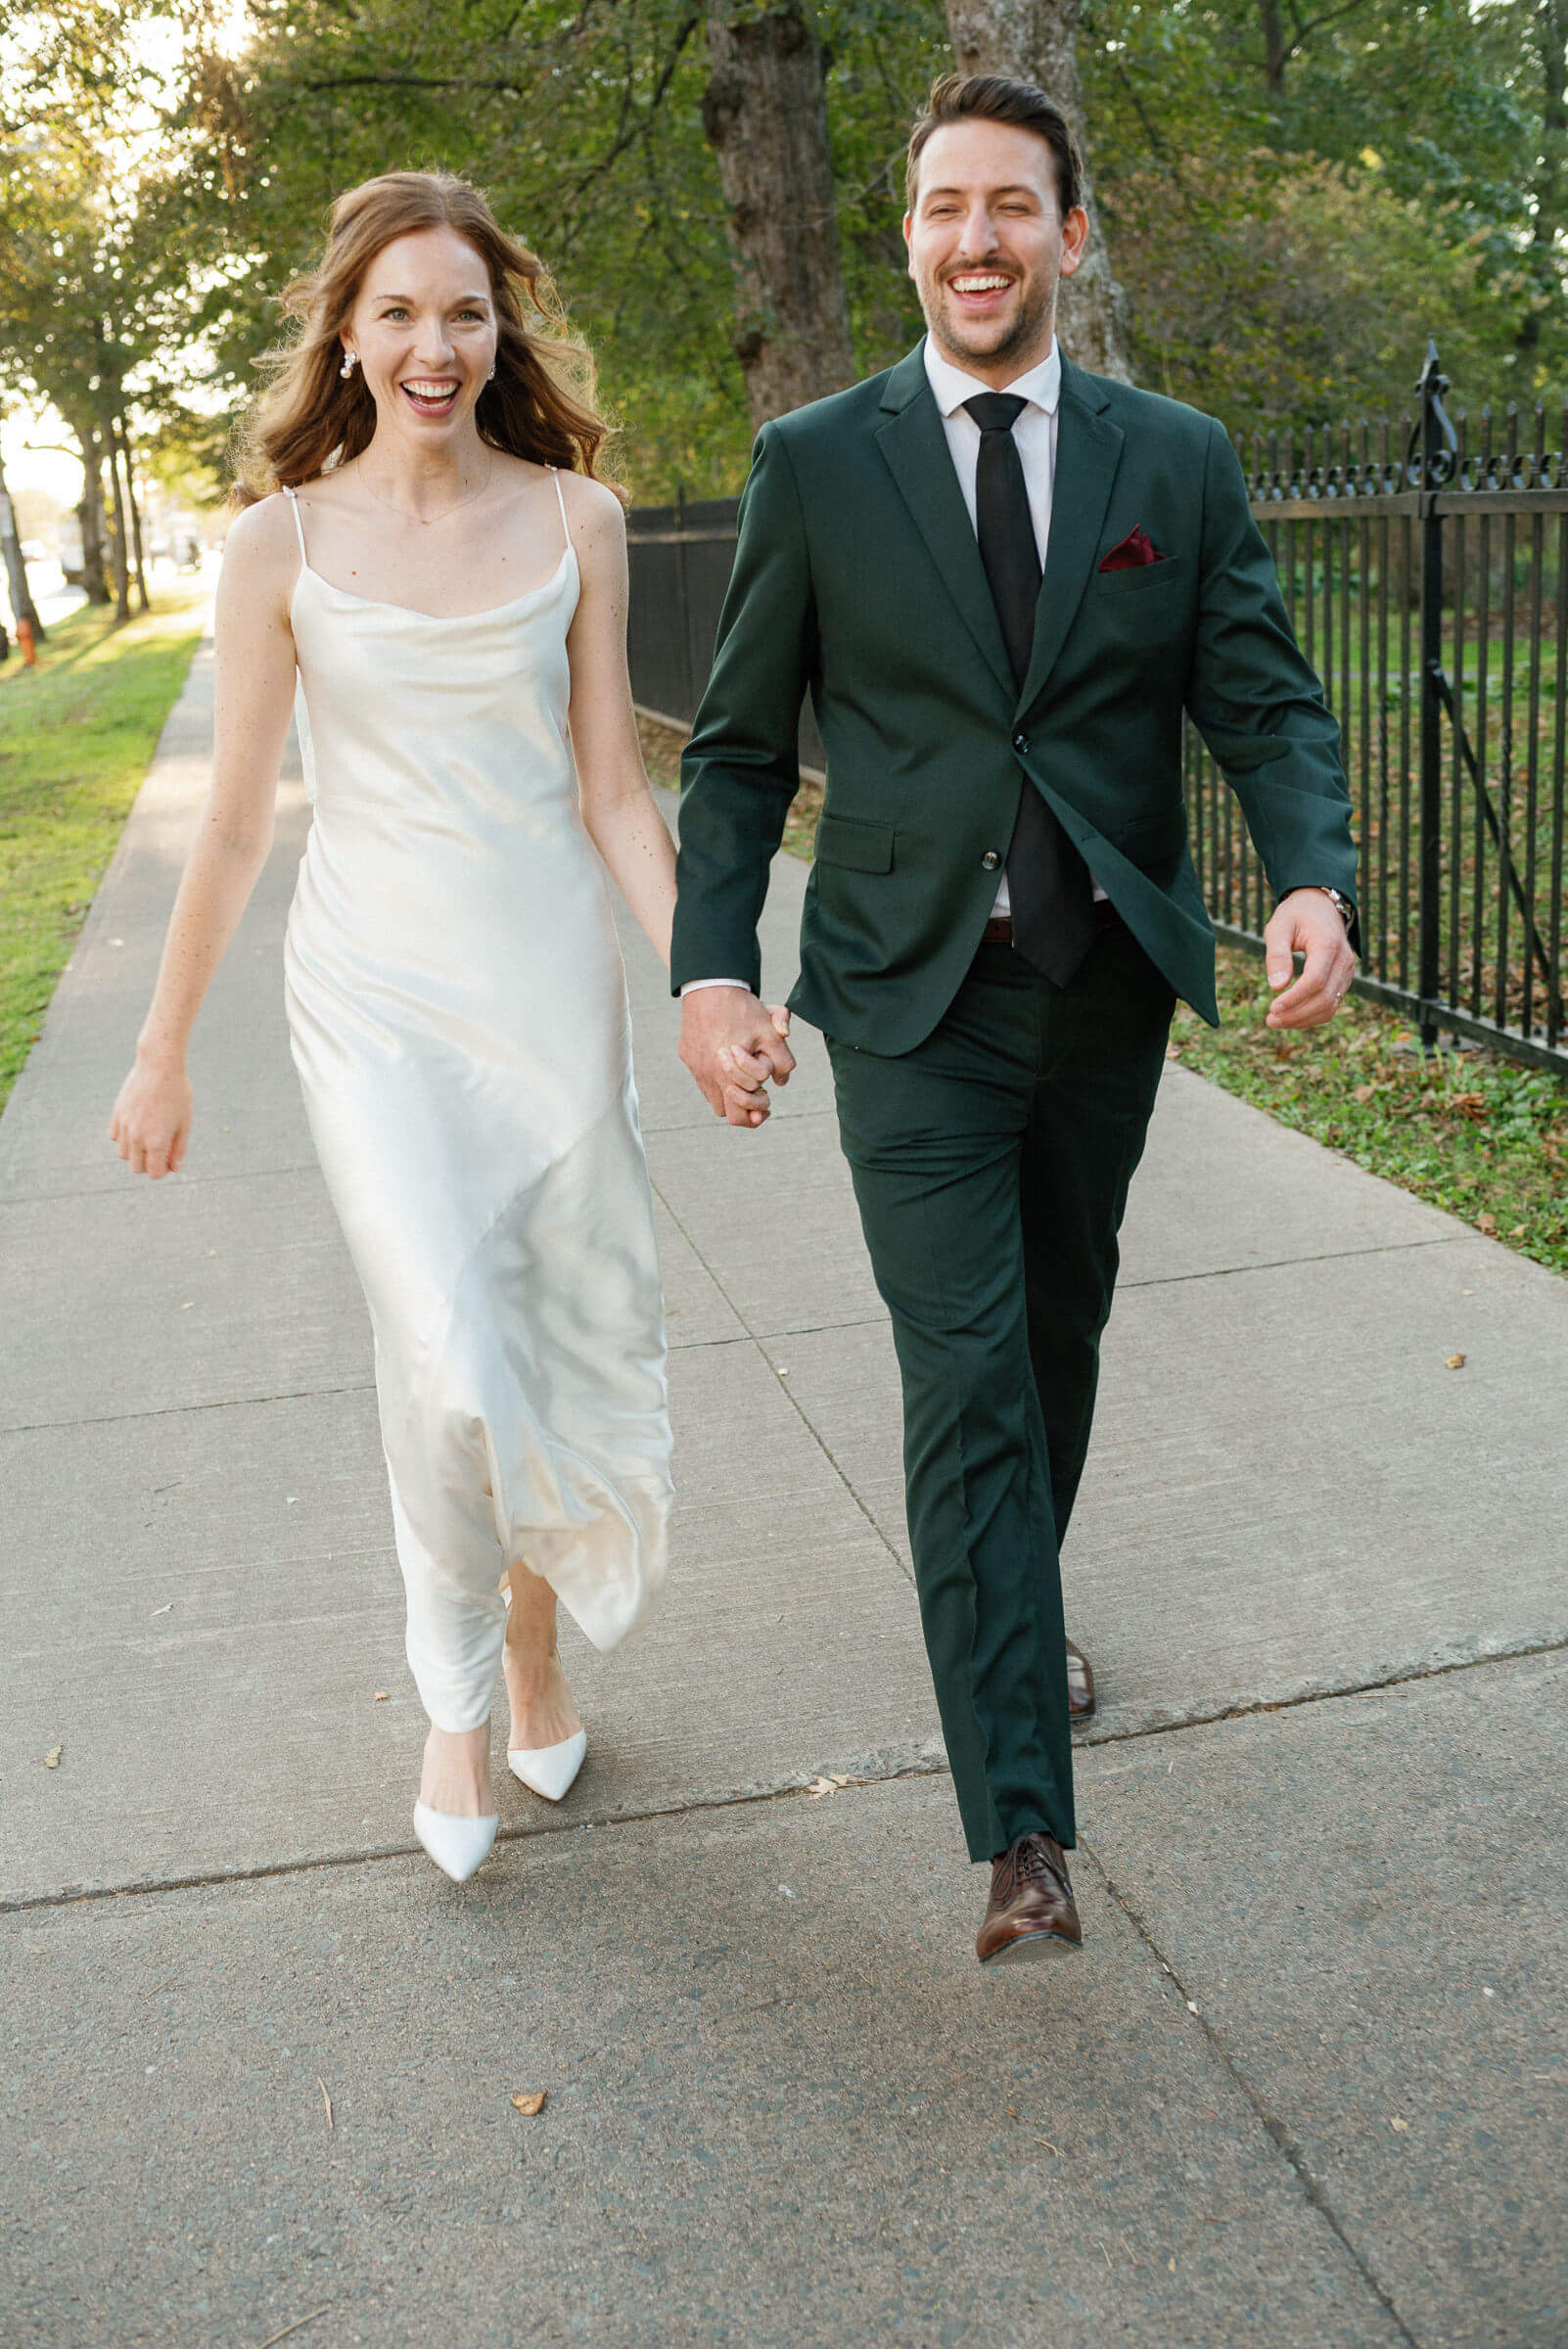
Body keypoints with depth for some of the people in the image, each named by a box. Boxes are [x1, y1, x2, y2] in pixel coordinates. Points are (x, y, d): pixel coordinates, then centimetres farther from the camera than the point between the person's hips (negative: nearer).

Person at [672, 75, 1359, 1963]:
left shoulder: (1178, 462, 4)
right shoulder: (814, 465, 0)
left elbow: (1265, 699, 2)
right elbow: (739, 749, 2)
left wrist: (1314, 878, -18)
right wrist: (707, 966, -10)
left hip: (1109, 980, 3)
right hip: (914, 993, -3)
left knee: (1064, 1330, 17)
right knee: (967, 1374, -9)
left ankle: (1019, 1601, 43)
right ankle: (1022, 1830, -6)